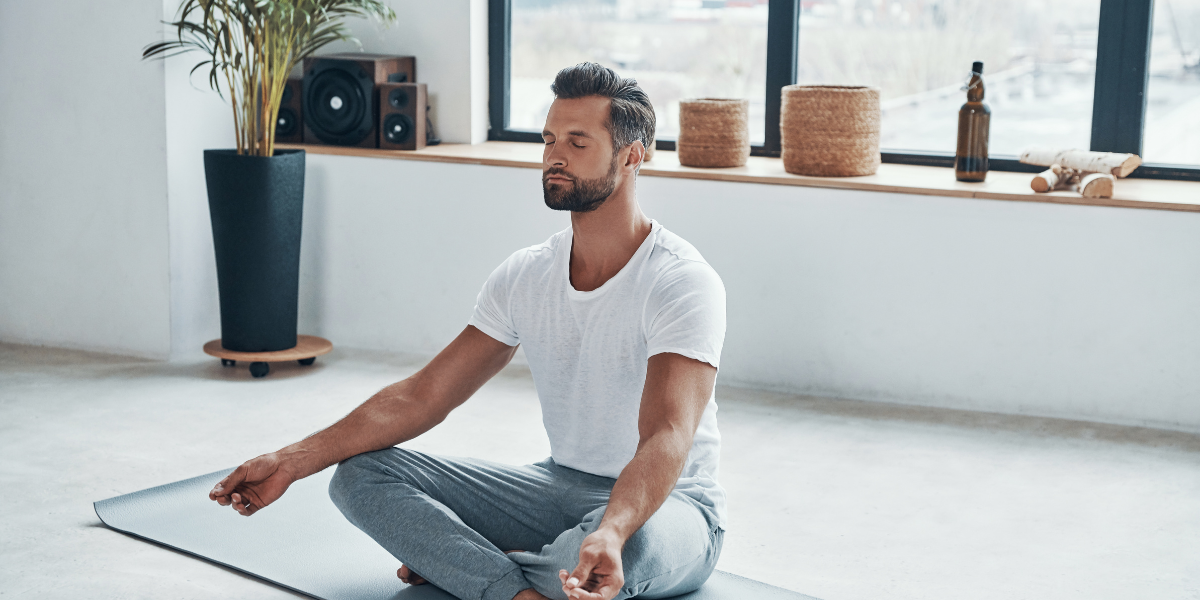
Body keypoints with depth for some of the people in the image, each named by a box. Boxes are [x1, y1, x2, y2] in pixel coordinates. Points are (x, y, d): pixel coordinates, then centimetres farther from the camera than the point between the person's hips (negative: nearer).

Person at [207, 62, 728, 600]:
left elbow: (666, 438, -33)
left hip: (665, 502, -5)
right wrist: (293, 461, -11)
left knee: (626, 546, -44)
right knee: (360, 473, -9)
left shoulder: (682, 282, -19)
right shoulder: (525, 275, 2)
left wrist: (611, 533, -54)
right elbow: (422, 396, 0)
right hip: (560, 484, 6)